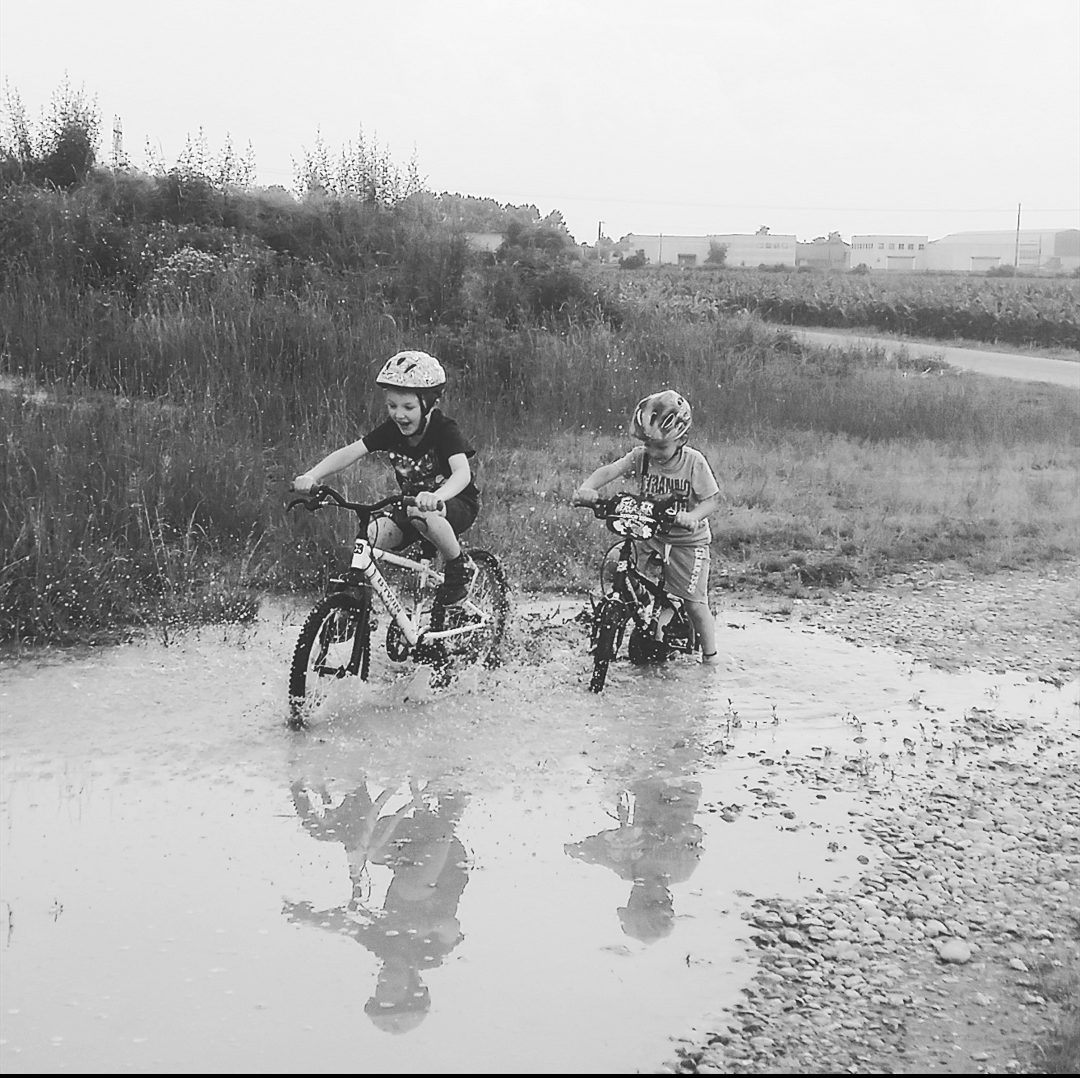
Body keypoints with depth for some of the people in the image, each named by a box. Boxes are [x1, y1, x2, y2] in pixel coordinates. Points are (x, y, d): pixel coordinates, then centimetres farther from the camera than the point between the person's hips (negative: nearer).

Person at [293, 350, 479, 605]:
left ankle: (458, 569, -15)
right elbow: (349, 452, -18)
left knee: (423, 514, -39)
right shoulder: (391, 430, -9)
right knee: (371, 538, -22)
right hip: (411, 501, 5)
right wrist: (311, 476, -36)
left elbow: (462, 473, -40)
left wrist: (435, 497, -62)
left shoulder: (444, 430, -23)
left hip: (456, 503, -5)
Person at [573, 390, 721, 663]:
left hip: (688, 540, -4)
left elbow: (712, 499, -14)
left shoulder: (693, 461, -15)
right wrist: (586, 488, -37)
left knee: (695, 603, -6)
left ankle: (710, 658, 16)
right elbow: (609, 470, -18)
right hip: (650, 535, 4)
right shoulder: (641, 456, -7)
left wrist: (693, 516, -34)